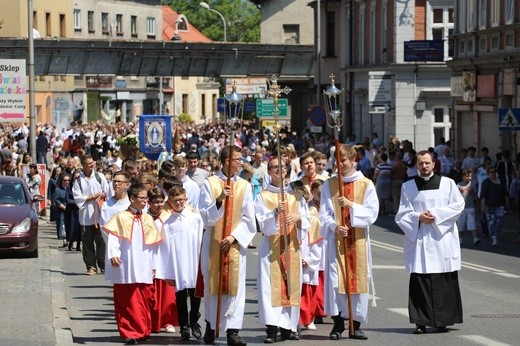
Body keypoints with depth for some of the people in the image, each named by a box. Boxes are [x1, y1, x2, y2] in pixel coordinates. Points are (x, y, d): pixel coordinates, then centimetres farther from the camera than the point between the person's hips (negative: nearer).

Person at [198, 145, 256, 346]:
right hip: (213, 241, -1)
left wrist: (234, 236, -9)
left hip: (235, 243, 1)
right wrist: (219, 200, -24)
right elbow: (205, 215, -7)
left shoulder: (244, 186, 4)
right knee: (212, 284, 7)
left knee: (235, 286, -5)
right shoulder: (210, 184, -2)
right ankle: (210, 326, 23)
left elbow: (248, 218, 3)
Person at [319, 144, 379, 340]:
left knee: (359, 279, 0)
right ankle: (338, 323, 0)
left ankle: (356, 324, 7)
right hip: (336, 240, 0)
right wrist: (334, 226, -16)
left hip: (358, 241, 0)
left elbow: (372, 213, -3)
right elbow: (324, 214, 3)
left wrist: (352, 205, -16)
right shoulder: (329, 185, 7)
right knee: (335, 280, -7)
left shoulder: (366, 185, 4)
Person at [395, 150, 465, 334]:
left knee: (445, 282, -2)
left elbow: (458, 205, 0)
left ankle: (443, 320, 5)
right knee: (419, 281, -6)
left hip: (443, 238, 0)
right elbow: (402, 214, 7)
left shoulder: (448, 183, 8)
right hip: (418, 240, 0)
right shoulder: (408, 186, 10)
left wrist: (436, 215, -11)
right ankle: (421, 322, -4)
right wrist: (418, 217, -12)